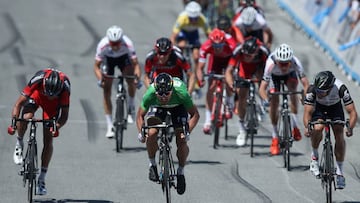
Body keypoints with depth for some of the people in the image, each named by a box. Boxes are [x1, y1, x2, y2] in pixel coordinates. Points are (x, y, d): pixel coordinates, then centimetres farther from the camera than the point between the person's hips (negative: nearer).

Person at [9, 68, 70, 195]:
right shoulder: (37, 80, -39)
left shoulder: (65, 86, -38)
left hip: (54, 103, 0)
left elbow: (65, 114, -31)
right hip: (36, 95, 0)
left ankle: (41, 180, 2)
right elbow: (19, 103, -33)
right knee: (26, 117, -33)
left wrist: (57, 126, -50)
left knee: (48, 140, -8)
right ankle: (19, 143, -1)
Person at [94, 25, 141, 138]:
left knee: (131, 81, -23)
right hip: (108, 59, 0)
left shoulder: (128, 44, -37)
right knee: (107, 91, -7)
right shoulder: (102, 45, -36)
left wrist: (137, 77, -51)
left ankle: (131, 107, 6)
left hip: (124, 57, 0)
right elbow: (96, 66, -29)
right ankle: (110, 127, -2)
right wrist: (100, 79, -46)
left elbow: (135, 64, -34)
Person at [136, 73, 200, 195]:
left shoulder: (181, 93, -40)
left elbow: (195, 114, -27)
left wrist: (187, 132, -41)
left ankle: (181, 171, 10)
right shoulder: (150, 94, -37)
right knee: (152, 134, -25)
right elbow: (140, 115, -20)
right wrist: (141, 132, -36)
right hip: (157, 107, 1)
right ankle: (152, 164, 1)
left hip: (178, 106, -1)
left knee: (181, 141, -15)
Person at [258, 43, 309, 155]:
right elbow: (262, 88, -42)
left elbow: (306, 84, -42)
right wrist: (266, 99, -61)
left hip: (290, 74, 1)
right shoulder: (271, 64, -42)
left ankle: (295, 126, -9)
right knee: (274, 102, -9)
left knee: (293, 90, -23)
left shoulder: (295, 63, -40)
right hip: (275, 75, -1)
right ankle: (275, 137, 4)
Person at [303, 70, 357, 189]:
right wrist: (307, 127, -52)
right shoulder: (312, 89, -35)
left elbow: (352, 112, -35)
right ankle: (314, 156, -2)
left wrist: (350, 128, -52)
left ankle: (339, 172, -7)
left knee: (339, 135, -18)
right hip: (319, 108, 0)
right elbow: (307, 112, -33)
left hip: (335, 107, 0)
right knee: (317, 128, -29)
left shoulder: (341, 88, -37)